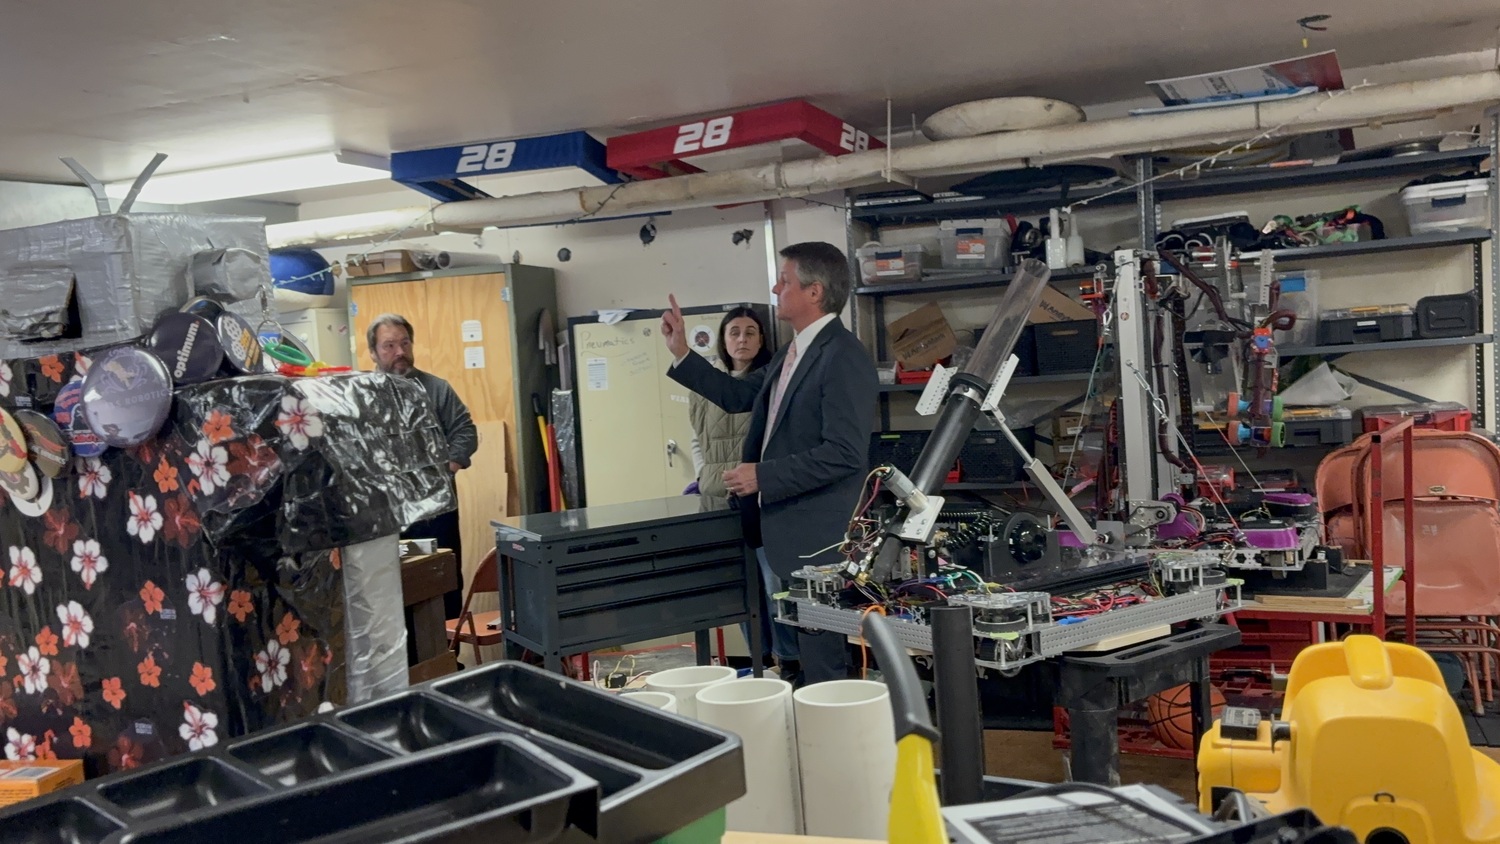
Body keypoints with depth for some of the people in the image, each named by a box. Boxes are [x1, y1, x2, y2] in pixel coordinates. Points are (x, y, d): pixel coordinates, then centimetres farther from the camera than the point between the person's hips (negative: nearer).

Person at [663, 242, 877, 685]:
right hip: (777, 528, 10)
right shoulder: (793, 352, 13)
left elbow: (844, 453, -24)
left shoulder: (843, 358, -17)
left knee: (821, 656, -2)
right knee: (790, 649, 19)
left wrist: (763, 475, -20)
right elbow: (738, 395, 25)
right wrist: (681, 353, 19)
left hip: (815, 538, -10)